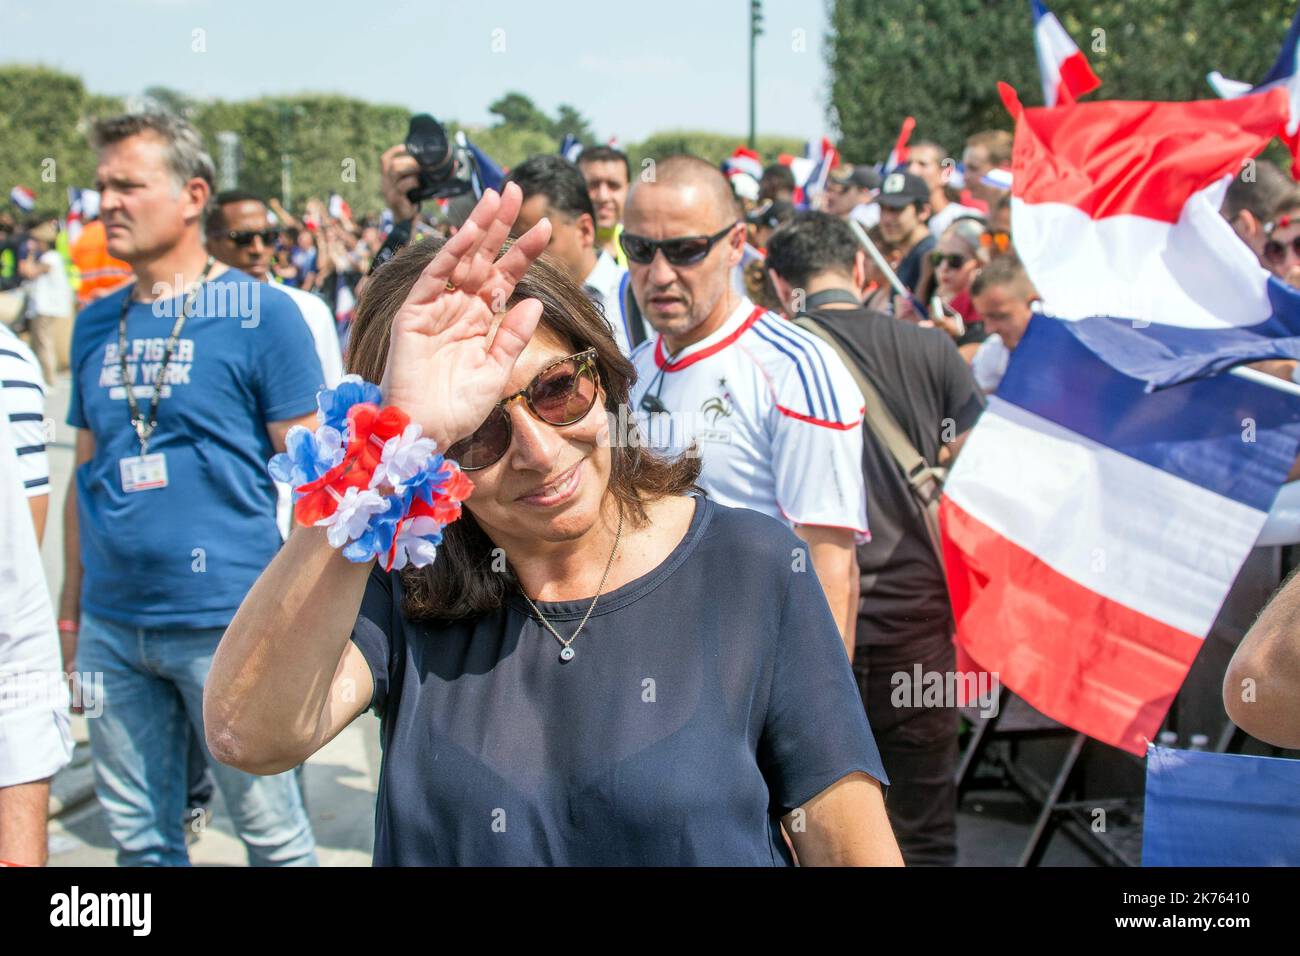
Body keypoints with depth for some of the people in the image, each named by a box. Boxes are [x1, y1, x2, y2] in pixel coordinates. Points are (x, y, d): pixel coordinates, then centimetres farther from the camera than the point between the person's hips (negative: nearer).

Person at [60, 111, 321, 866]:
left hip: (228, 624, -5)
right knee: (138, 838, 15)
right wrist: (70, 608, 14)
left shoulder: (262, 313, -6)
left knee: (273, 832, 5)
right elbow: (87, 471, 16)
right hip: (112, 626, 6)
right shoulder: (97, 324, 10)